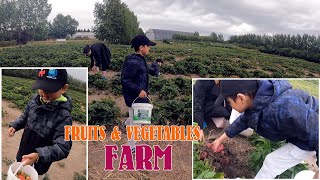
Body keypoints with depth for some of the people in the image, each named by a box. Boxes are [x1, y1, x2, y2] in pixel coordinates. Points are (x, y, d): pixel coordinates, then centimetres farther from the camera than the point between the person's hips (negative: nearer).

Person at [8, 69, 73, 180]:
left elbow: (63, 147, -34)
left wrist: (39, 155, -46)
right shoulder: (35, 100, -11)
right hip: (23, 155, 6)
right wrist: (14, 126, -6)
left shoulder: (64, 116, -31)